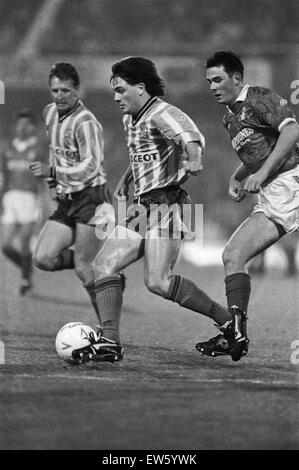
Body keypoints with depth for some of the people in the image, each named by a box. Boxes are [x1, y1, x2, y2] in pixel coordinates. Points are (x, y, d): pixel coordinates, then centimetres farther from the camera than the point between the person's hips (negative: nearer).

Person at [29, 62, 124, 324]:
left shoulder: (85, 123, -16)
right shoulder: (50, 113, 11)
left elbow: (91, 167, -26)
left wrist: (52, 172, -31)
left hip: (91, 198, -8)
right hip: (66, 202, 8)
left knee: (84, 269, -11)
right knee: (44, 258, -5)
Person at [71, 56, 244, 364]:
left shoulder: (163, 114, -13)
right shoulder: (130, 119, 17)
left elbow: (190, 136, -33)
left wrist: (194, 159, -52)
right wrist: (125, 180, 28)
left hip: (165, 206, -9)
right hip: (140, 209, 9)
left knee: (157, 281, -17)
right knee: (103, 266, -3)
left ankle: (227, 321, -6)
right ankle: (110, 342, -5)